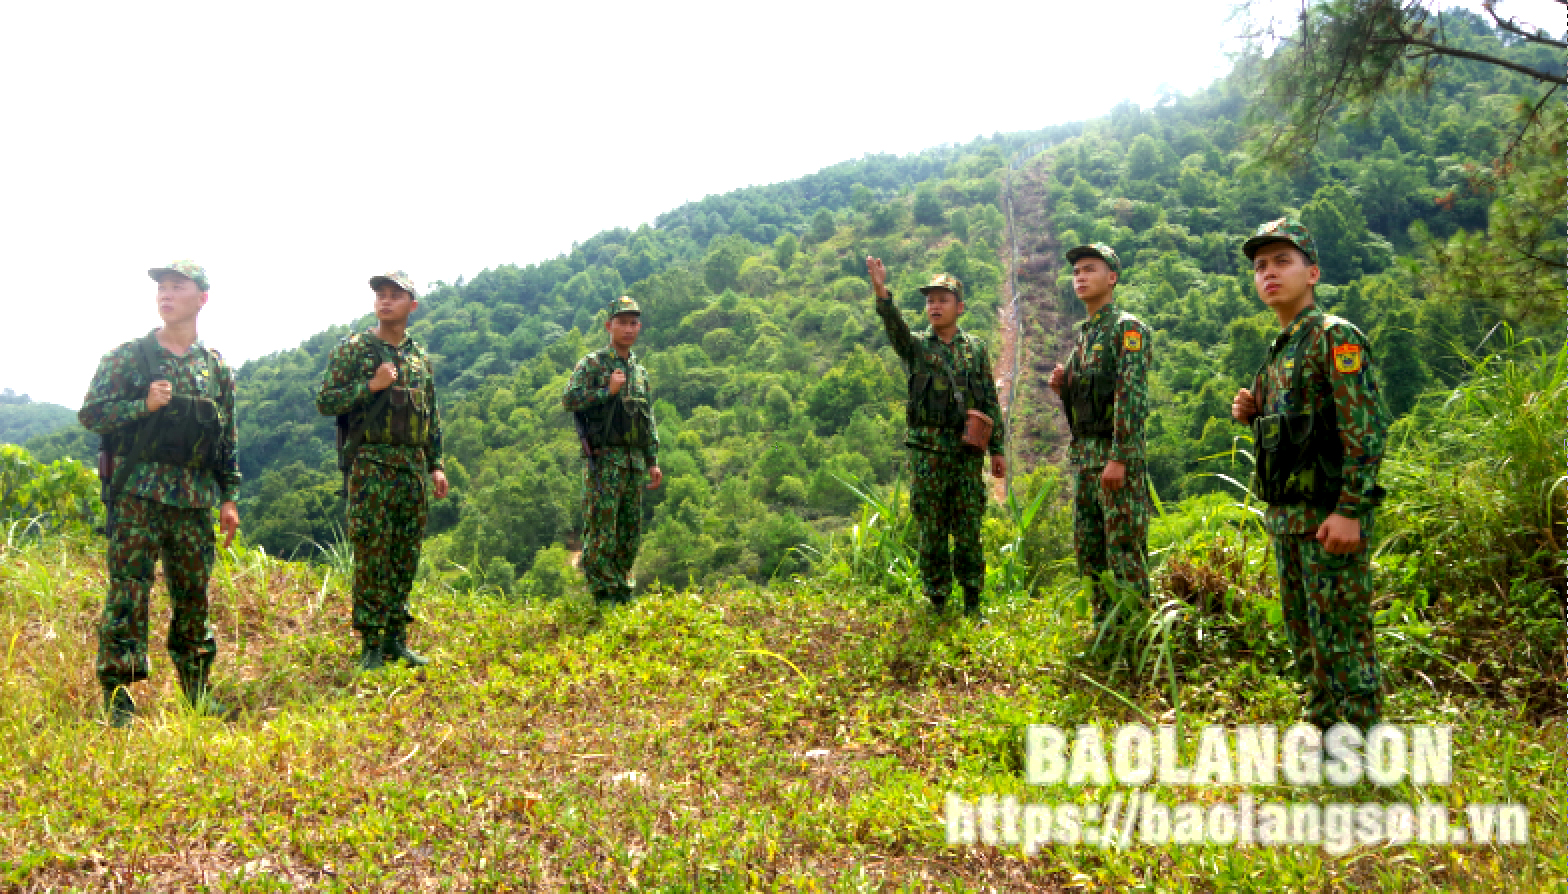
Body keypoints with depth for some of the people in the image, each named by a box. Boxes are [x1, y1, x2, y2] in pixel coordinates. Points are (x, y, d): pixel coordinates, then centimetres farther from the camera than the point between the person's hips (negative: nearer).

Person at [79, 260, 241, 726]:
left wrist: (229, 498, 8)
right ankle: (118, 695, 2)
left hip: (196, 497, 3)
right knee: (128, 590, -5)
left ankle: (198, 691, 19)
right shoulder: (128, 356, 2)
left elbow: (229, 439, 13)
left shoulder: (217, 367, 11)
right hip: (138, 491, -3)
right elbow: (90, 412, -1)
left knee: (194, 595, 8)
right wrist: (143, 405, -16)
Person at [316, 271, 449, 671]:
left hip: (414, 466, 5)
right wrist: (371, 385, -16)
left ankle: (396, 639, 17)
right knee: (371, 556, -6)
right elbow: (325, 401, -5)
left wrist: (436, 465, 13)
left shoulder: (420, 356, 14)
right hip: (370, 466, -5)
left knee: (405, 557, 8)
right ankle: (371, 645, 1)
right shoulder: (353, 349, 0)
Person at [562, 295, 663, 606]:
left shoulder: (640, 371, 17)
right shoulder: (592, 363, -1)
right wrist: (608, 391, -15)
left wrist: (653, 460, 15)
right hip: (604, 460, -6)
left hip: (635, 461, 6)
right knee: (601, 529, -7)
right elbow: (569, 400, -12)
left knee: (630, 531, 9)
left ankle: (623, 594, 18)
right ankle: (602, 594, -3)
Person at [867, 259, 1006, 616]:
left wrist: (997, 448, 5)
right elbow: (895, 326, -19)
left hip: (967, 452, 1)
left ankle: (972, 606, 14)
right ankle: (937, 606, 13)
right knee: (931, 533, 3)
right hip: (927, 452, -1)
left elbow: (991, 401, 10)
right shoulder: (916, 345, 4)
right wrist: (881, 292, -38)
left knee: (969, 533, 4)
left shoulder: (976, 348, 10)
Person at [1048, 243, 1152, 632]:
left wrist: (1119, 458, -23)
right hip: (1083, 454, 9)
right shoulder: (1082, 334, 17)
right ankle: (1103, 627, 22)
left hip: (1117, 455, -8)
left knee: (1125, 553, -6)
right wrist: (1061, 387, 2)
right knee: (1088, 549, 12)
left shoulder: (1127, 328, -8)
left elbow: (1131, 396, -17)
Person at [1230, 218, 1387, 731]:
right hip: (1287, 515, 9)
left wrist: (1350, 510, -24)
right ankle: (1325, 734, 27)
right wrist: (1252, 414, 4)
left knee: (1342, 643, -4)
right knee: (1305, 638, 15)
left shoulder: (1335, 337, -10)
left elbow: (1366, 428, -18)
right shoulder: (1281, 350, 16)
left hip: (1329, 514, -9)